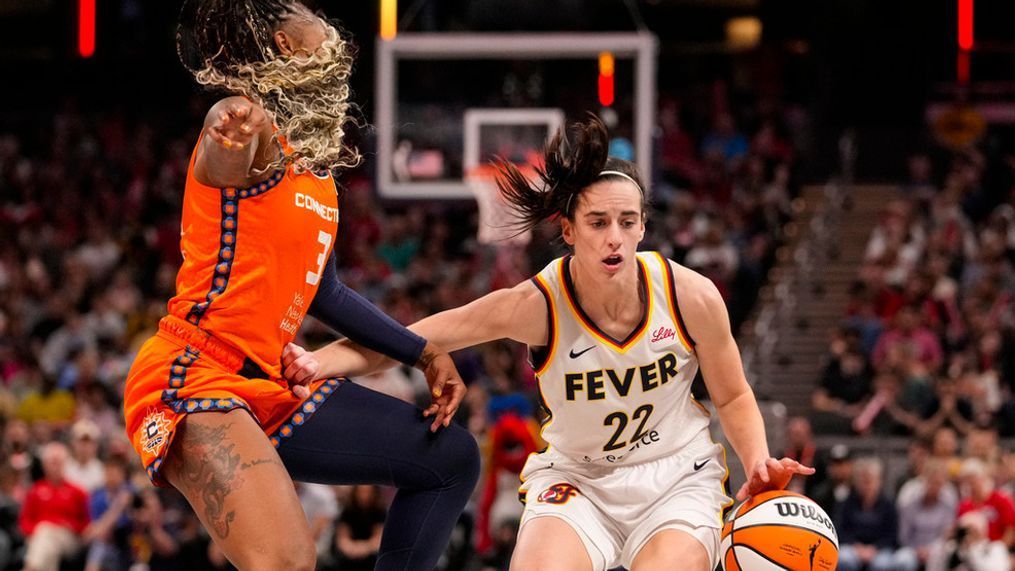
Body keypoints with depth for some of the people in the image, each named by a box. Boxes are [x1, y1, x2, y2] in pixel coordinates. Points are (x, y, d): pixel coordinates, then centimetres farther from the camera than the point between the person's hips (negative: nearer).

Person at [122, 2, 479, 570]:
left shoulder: (315, 167, 16)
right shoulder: (249, 127, -12)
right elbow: (224, 167, -38)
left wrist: (426, 354, 26)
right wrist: (238, 138, -63)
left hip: (271, 386, 10)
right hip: (193, 378, -10)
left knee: (452, 458, 13)